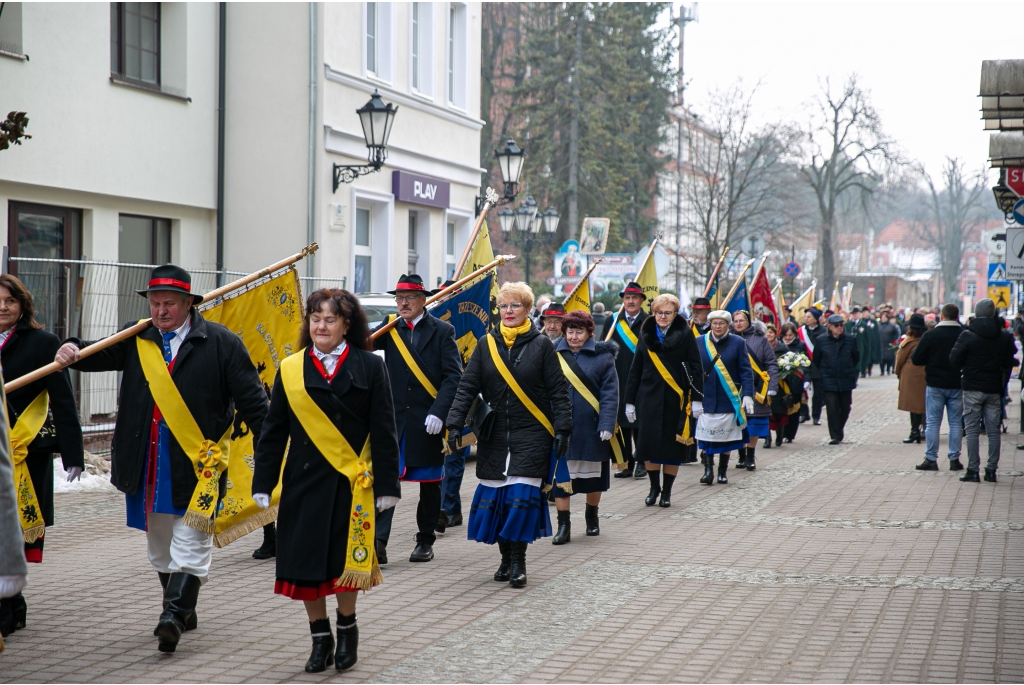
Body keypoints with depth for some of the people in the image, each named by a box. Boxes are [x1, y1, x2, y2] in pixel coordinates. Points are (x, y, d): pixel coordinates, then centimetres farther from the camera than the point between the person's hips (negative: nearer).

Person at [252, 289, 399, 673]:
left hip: (352, 483, -2)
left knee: (345, 562, 0)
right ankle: (320, 638, 21)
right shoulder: (290, 370, 4)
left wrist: (387, 486, -5)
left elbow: (383, 432, -1)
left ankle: (347, 628, 26)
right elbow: (273, 432, 7)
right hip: (303, 483, 2)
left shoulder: (369, 367, 0)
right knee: (305, 564, 4)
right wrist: (263, 484, 3)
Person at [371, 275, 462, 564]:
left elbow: (453, 376, -7)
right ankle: (379, 541, -13)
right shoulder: (390, 329, 8)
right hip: (394, 418, 1)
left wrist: (439, 412, -17)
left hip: (428, 421, -1)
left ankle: (426, 541, 22)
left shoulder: (442, 331, 0)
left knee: (429, 483, 10)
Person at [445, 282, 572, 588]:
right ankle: (506, 559, 17)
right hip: (493, 435, 3)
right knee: (494, 496, 4)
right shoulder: (486, 344, 6)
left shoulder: (541, 345, 0)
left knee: (522, 495, -10)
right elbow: (467, 387, 3)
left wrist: (562, 430, -7)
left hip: (531, 436, -3)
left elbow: (558, 391, 0)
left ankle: (518, 562, 0)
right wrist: (455, 424, -6)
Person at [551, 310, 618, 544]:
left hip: (591, 428, -1)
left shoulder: (602, 356, -3)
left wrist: (607, 426, -14)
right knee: (559, 477, -2)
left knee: (593, 476, 13)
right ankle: (563, 525, 5)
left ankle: (592, 517, 34)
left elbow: (610, 394, -6)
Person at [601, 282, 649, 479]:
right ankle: (627, 463, 12)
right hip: (618, 381, 3)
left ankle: (642, 462, 12)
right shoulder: (612, 321, 8)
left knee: (640, 424, 2)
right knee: (622, 423, 5)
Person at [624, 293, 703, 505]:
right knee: (649, 444, 1)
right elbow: (635, 370, 10)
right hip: (649, 398, 2)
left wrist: (697, 397, -9)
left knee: (673, 447, 3)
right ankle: (654, 487, 18)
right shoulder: (646, 335, 7)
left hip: (676, 399, -2)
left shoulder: (685, 334, -1)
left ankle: (666, 491, 15)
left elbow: (695, 368, -3)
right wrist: (630, 400, 7)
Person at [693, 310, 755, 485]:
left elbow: (746, 371, -2)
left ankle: (723, 472, 19)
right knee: (706, 437, -6)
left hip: (729, 400, 0)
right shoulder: (699, 343, 1)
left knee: (726, 437, 7)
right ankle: (708, 470, 0)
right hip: (706, 399, 0)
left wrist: (747, 395, -12)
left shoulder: (738, 343, -1)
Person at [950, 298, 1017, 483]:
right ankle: (991, 470, 8)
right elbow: (1010, 362, 3)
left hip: (972, 388, -3)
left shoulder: (968, 335, -10)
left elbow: (954, 361, -9)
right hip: (994, 388, 3)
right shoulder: (1005, 336, 0)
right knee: (993, 431, 8)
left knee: (972, 430, 1)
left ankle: (973, 470, -2)